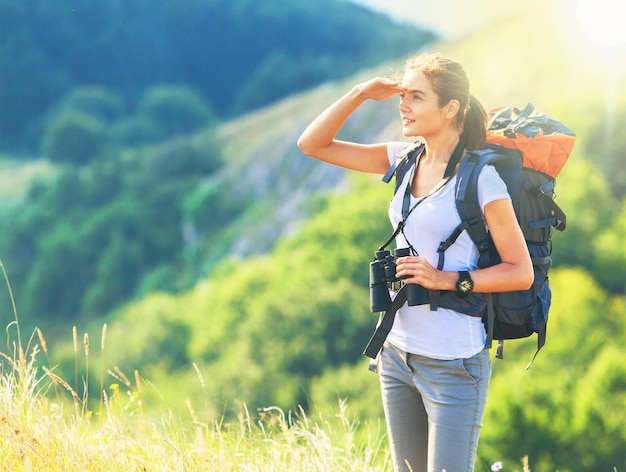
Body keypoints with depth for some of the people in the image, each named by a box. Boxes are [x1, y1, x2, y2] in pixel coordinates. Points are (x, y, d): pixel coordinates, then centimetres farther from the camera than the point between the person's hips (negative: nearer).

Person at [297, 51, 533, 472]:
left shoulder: (480, 178, -12)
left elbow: (521, 272, -11)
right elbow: (312, 144, 8)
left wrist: (447, 279, -19)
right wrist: (361, 94, -3)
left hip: (453, 365, -7)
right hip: (398, 355, 7)